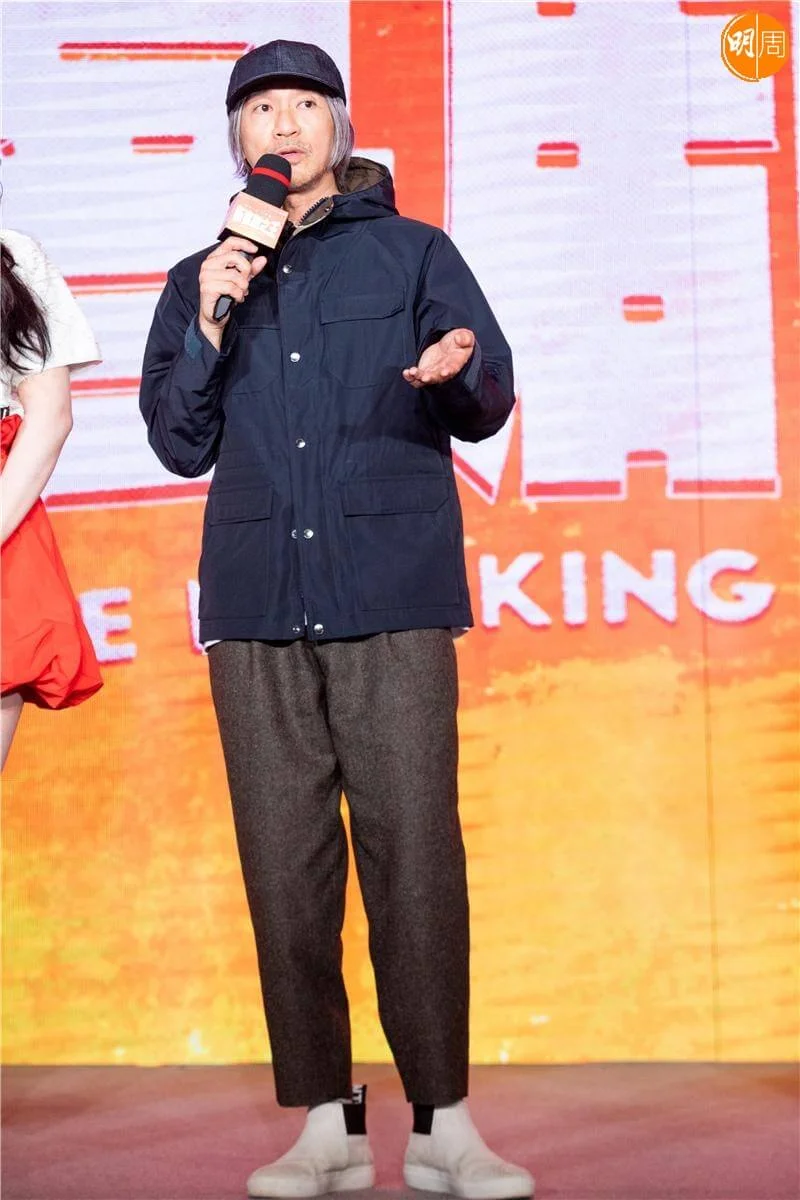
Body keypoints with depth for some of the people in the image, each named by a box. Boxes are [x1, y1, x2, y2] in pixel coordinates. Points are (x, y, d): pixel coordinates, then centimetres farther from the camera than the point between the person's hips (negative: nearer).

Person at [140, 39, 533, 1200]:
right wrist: (210, 323, -2)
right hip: (257, 608, 3)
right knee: (286, 867, 0)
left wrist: (459, 369, -19)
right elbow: (180, 442, 12)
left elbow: (489, 408, 4)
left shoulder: (415, 254, 11)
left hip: (394, 596, -2)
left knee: (416, 856, -7)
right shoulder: (199, 281, 18)